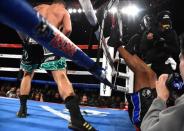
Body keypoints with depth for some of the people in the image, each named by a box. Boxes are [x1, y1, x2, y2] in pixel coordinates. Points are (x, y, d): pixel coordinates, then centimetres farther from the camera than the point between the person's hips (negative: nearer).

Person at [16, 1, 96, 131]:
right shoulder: (64, 11, 17)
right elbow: (67, 29, -3)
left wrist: (26, 40, 23)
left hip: (32, 41, 4)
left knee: (27, 74, 26)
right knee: (61, 77, -15)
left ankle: (22, 109, 27)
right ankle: (76, 118, -31)